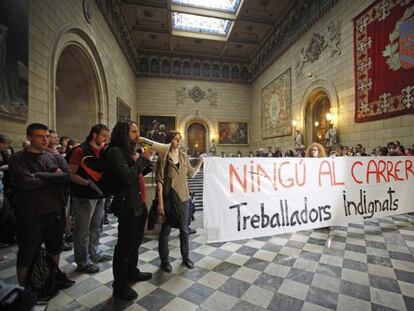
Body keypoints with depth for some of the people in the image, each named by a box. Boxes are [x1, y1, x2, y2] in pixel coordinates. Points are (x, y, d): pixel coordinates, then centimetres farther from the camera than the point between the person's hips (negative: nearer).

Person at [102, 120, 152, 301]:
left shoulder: (128, 151, 13)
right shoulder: (114, 152, -15)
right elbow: (127, 177, -26)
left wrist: (146, 160, 1)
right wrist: (142, 159, -15)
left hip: (139, 203, 9)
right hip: (127, 205, -9)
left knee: (135, 241, 22)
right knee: (125, 245, 4)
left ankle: (132, 272, 41)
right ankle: (120, 285, 23)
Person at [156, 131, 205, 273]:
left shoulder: (184, 156, 4)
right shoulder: (163, 158, -11)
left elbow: (191, 173, 14)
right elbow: (159, 181, -13)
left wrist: (200, 161, 5)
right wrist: (160, 202, -16)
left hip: (184, 198, 5)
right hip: (168, 199, -4)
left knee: (184, 229, 16)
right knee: (165, 230, 11)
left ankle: (186, 257, 35)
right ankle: (164, 260, 31)